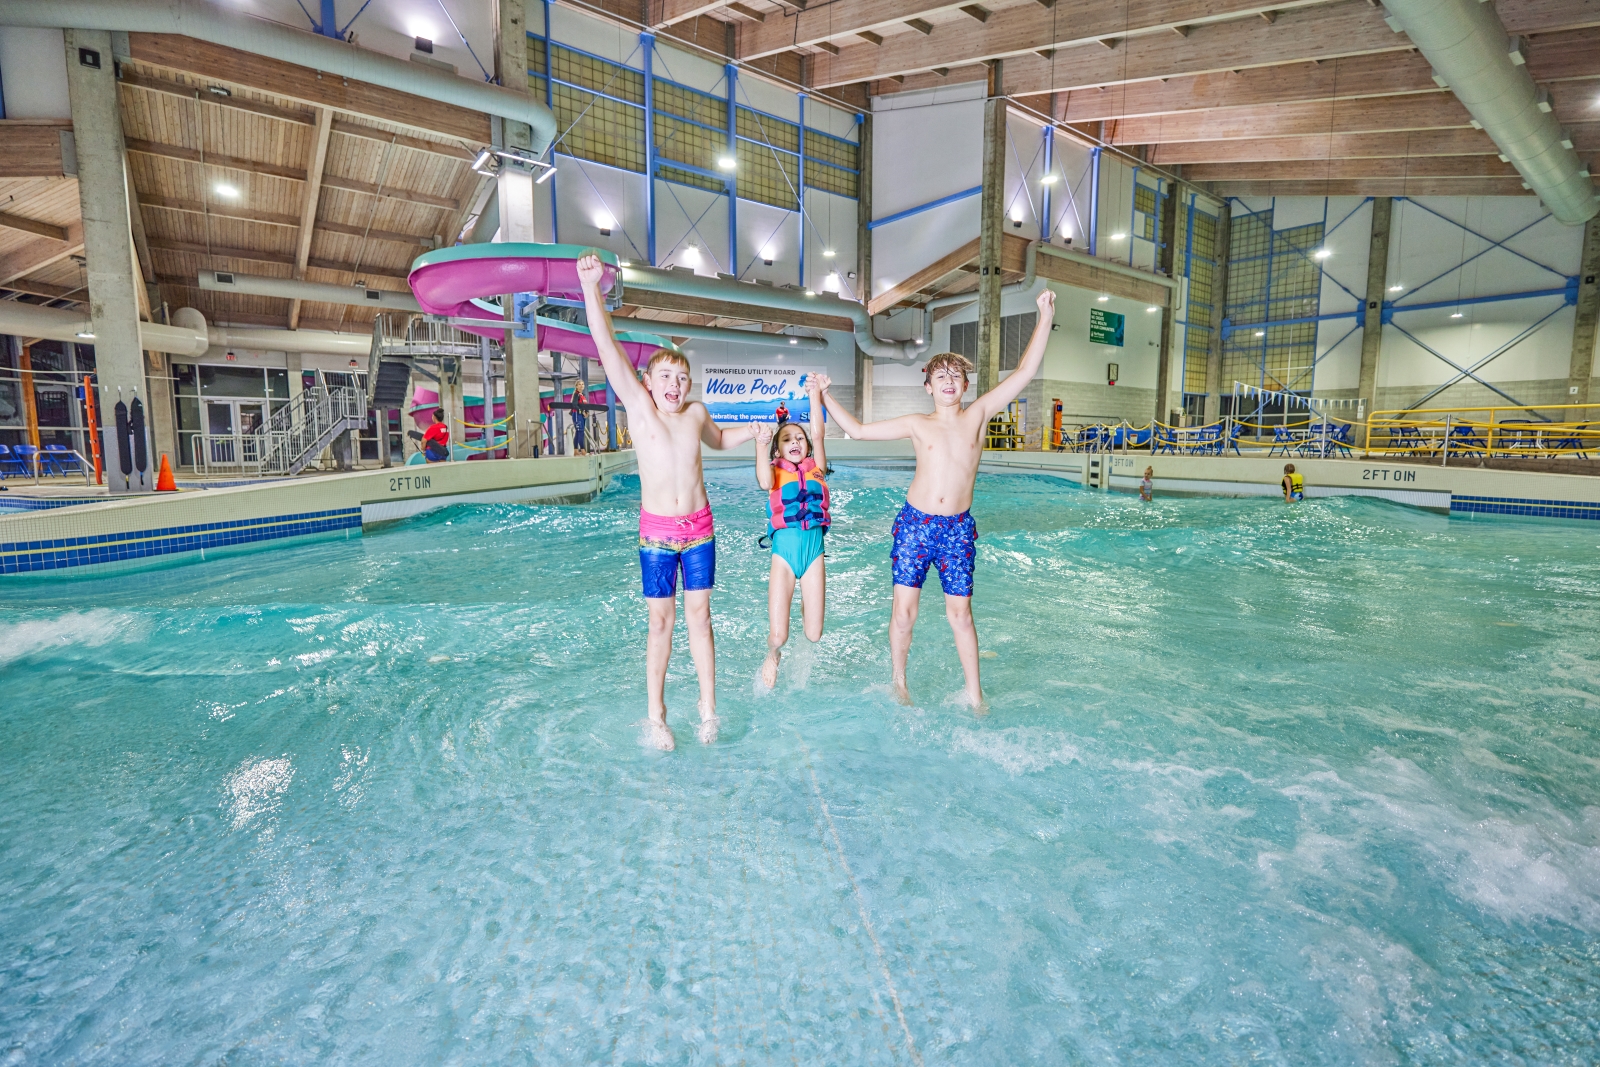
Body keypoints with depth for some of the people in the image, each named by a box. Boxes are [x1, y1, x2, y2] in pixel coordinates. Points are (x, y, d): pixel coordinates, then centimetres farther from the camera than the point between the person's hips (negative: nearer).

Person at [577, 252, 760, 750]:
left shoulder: (696, 411, 4)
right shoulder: (639, 407, -5)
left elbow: (718, 440, 27)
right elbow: (608, 349, -16)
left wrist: (755, 429, 13)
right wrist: (592, 289, -25)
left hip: (700, 527, 2)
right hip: (656, 531, -2)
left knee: (699, 615, 9)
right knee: (661, 620, 4)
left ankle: (708, 708, 20)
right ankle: (657, 716, 18)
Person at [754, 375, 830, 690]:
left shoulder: (816, 468, 12)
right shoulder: (775, 470, 6)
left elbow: (818, 434, -1)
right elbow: (764, 482, -18)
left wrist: (816, 397, -4)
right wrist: (761, 445, -26)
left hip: (814, 547, 2)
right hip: (784, 548, -2)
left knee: (814, 635, 2)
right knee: (777, 635, -8)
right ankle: (773, 654, 31)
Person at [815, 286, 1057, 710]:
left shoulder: (978, 414, 3)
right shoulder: (917, 425, 3)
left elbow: (1024, 372, -1)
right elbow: (859, 429, 8)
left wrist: (1045, 318, -4)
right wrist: (826, 396, 6)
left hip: (958, 529, 0)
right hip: (915, 524, 0)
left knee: (960, 614, 7)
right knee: (904, 611, 1)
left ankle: (974, 696, 20)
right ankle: (898, 684, 21)